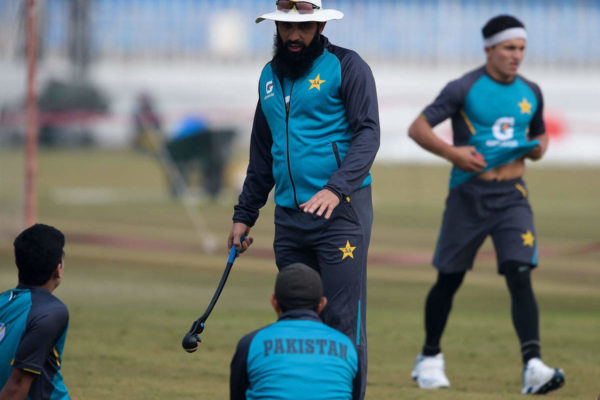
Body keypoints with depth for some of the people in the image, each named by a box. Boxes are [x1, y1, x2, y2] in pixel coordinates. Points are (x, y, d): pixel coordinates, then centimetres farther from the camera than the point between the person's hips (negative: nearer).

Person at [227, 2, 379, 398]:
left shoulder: (346, 67, -2)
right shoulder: (270, 76, 18)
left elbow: (368, 134, -12)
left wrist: (336, 188, -26)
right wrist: (244, 215, 22)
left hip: (340, 212, -6)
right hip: (289, 217, 6)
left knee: (342, 321, -9)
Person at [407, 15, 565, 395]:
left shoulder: (530, 93, 9)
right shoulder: (464, 89, -6)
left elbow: (540, 136, 24)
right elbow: (418, 128, -5)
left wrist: (537, 147, 0)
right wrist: (452, 152, -19)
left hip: (512, 196, 3)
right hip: (469, 195, -2)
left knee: (520, 275, -13)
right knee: (449, 279, 8)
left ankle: (533, 366, -21)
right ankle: (430, 357, 27)